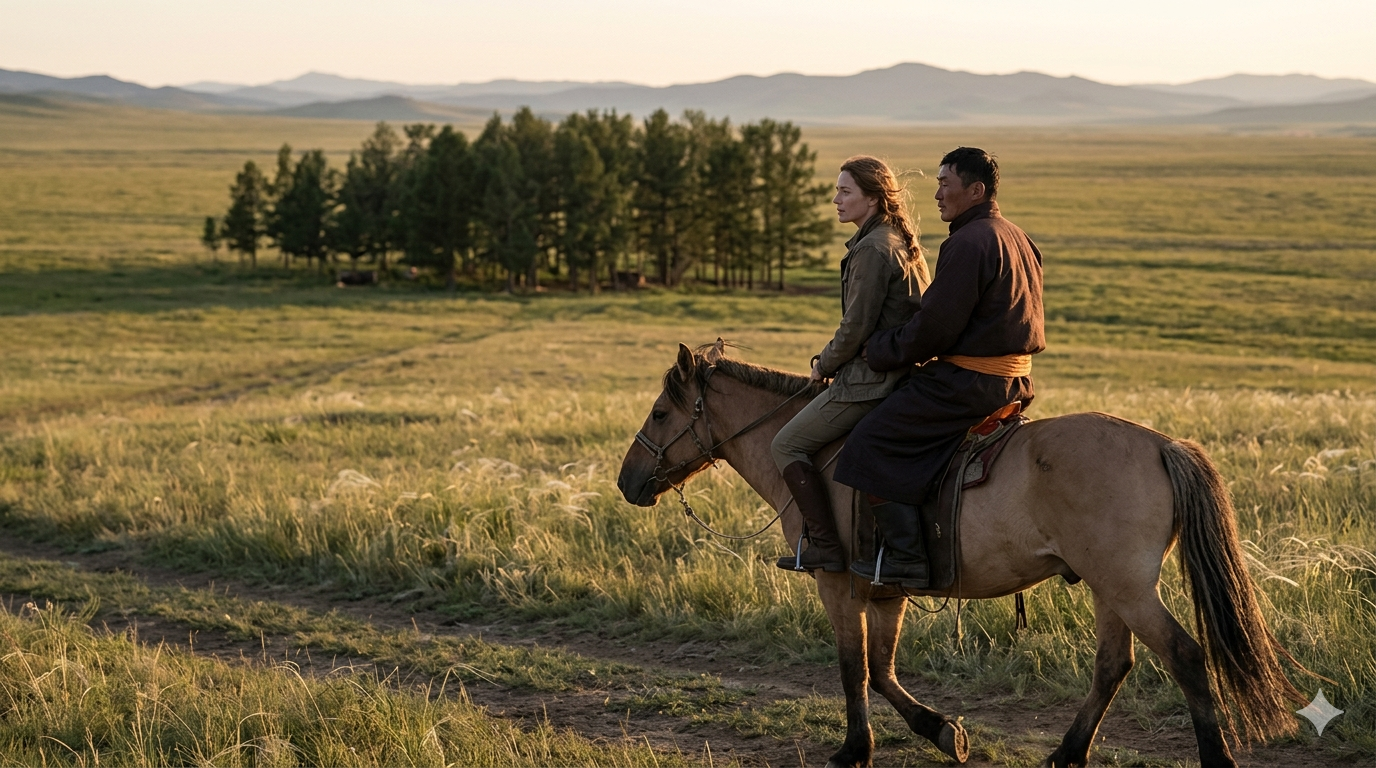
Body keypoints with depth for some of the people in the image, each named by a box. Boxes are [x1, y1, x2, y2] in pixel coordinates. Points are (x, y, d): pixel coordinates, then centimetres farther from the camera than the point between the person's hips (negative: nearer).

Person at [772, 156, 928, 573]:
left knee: (786, 445, -4)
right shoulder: (902, 241, 13)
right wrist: (831, 362, 19)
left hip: (871, 377, -10)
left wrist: (823, 365, -2)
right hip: (903, 370, 10)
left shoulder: (871, 250, -18)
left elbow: (855, 329, -19)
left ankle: (825, 548, -8)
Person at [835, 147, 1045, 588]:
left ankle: (905, 558, -14)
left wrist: (880, 352, -5)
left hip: (969, 381, -11)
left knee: (870, 443, -8)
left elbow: (935, 327, -20)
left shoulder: (968, 243, -17)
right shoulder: (1017, 238, 16)